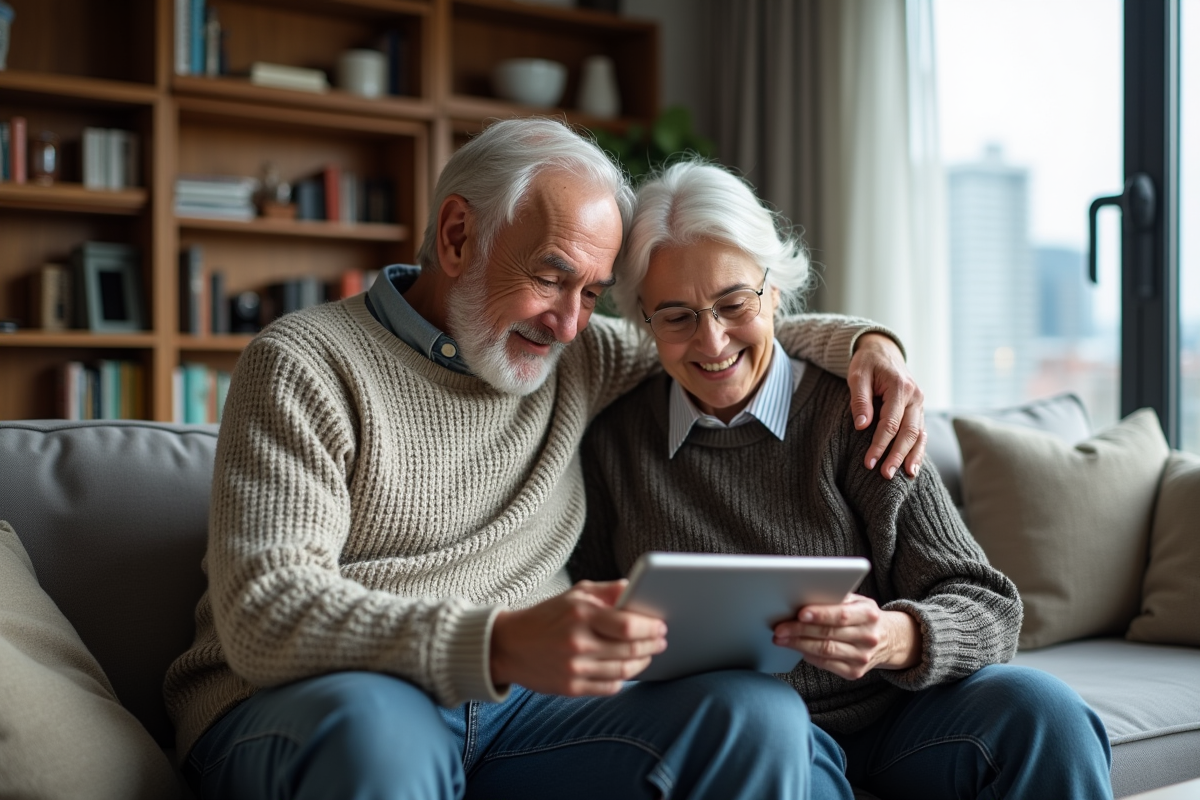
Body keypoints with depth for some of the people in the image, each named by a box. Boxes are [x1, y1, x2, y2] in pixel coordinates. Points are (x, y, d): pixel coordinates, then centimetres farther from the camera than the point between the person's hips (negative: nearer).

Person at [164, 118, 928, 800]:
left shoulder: (577, 360, 12)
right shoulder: (304, 365, -6)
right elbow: (263, 614, -18)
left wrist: (861, 339, 7)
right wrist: (498, 645, -33)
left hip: (508, 704, 5)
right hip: (304, 708, -4)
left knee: (757, 712, -18)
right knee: (378, 720, -40)